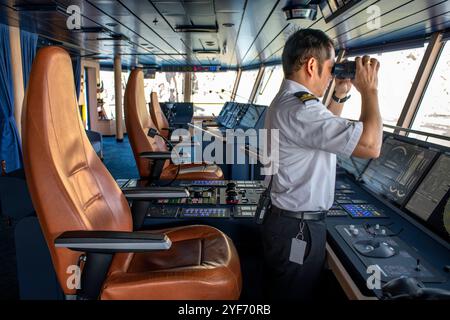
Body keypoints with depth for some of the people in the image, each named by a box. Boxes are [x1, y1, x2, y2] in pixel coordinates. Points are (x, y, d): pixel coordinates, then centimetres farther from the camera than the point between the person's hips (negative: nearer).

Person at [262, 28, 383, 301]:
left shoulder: (285, 100, 10)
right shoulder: (300, 109, -25)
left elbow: (325, 131, 27)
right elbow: (371, 146, -30)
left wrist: (340, 94, 16)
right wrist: (370, 89, -15)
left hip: (286, 220, 10)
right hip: (298, 229, -10)